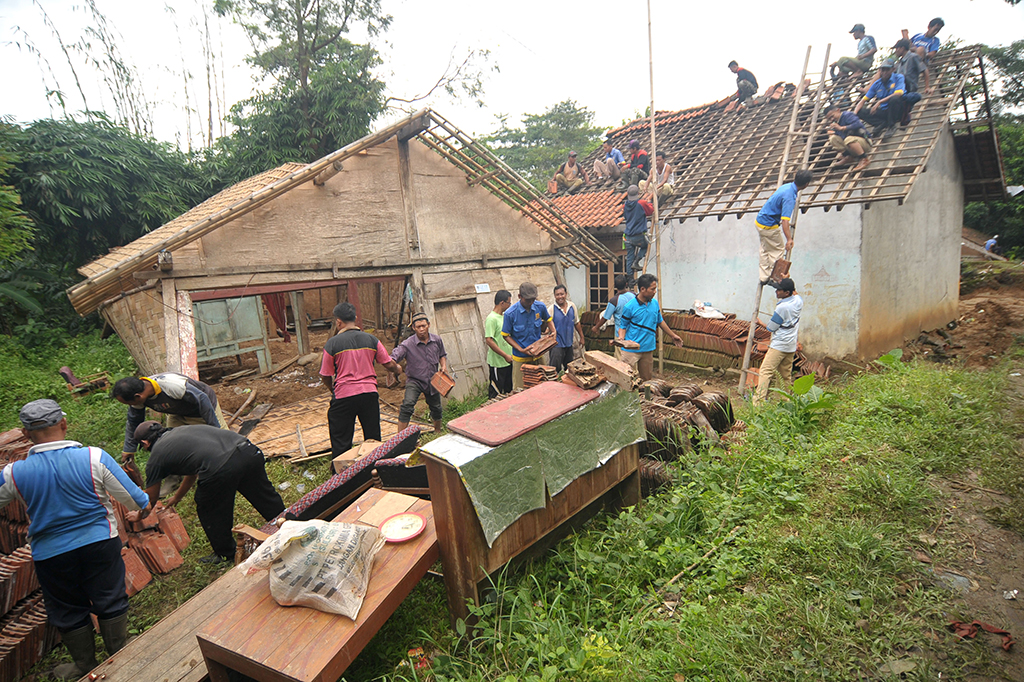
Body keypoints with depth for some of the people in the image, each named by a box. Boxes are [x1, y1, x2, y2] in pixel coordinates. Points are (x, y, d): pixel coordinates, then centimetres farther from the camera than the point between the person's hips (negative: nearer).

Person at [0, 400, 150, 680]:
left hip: (51, 554, 1)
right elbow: (133, 499, -12)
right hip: (100, 542, -1)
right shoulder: (94, 458, -19)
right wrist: (145, 503, 11)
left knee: (68, 612, 21)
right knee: (110, 601, 17)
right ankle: (119, 656, 32)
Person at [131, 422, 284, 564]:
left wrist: (140, 515, 55)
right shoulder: (183, 429, 36)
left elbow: (151, 499, 33)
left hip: (221, 470, -6)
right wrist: (177, 497, 66)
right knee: (264, 495, 22)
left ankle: (225, 554, 39)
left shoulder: (156, 456, 18)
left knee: (209, 511, 22)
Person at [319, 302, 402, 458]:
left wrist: (332, 390, 21)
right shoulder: (371, 339, 1)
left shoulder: (332, 343, -6)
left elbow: (325, 376, 0)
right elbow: (389, 364, 8)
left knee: (341, 442, 9)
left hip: (343, 396, -3)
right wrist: (397, 369, 32)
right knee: (373, 439, 15)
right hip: (369, 394, 3)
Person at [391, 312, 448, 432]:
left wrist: (444, 365, -4)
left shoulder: (437, 340, -2)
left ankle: (438, 431, 46)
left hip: (432, 381, 4)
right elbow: (394, 356, -27)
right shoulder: (408, 344, -16)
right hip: (414, 380, -4)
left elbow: (442, 355, 15)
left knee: (436, 408, 18)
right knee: (407, 406, -25)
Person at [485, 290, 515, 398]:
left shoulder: (504, 316, 10)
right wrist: (505, 355, -21)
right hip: (497, 362, -8)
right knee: (496, 393, 1)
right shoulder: (492, 319, -17)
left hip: (508, 360, 8)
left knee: (508, 390, 16)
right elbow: (489, 340, -22)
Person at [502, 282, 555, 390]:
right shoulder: (510, 313, -16)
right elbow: (506, 335, -7)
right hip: (520, 358, -3)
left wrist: (553, 331, -5)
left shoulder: (540, 307, -7)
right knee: (520, 390, 3)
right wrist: (521, 349, -17)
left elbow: (548, 319, 15)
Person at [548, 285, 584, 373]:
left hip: (569, 343, 5)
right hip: (556, 344, -5)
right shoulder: (551, 309, -12)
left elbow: (577, 323, 14)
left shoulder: (572, 306, 2)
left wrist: (582, 337, 18)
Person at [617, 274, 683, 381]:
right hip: (631, 349, -6)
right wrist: (621, 337, -25)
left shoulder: (655, 303, 6)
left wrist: (672, 335, 29)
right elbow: (623, 326, -5)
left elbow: (660, 321, 21)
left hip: (648, 349, 6)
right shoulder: (630, 307, -12)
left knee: (647, 379, 14)